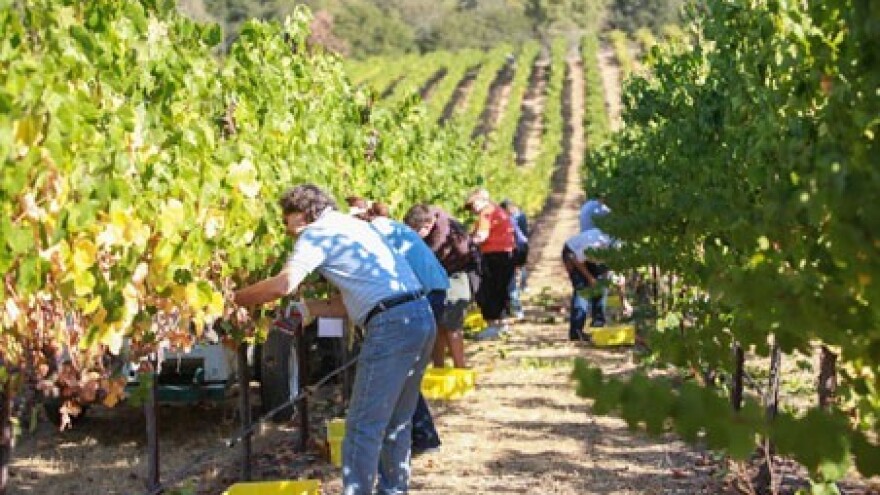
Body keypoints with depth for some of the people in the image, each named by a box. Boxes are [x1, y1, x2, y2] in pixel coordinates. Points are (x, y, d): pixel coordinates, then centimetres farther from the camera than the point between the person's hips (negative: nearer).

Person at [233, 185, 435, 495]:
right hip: (422, 317, 9)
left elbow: (284, 284, -16)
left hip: (392, 325, -9)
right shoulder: (351, 225, 25)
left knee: (363, 427, -3)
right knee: (396, 422, 18)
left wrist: (233, 299, -5)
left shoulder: (318, 232, -2)